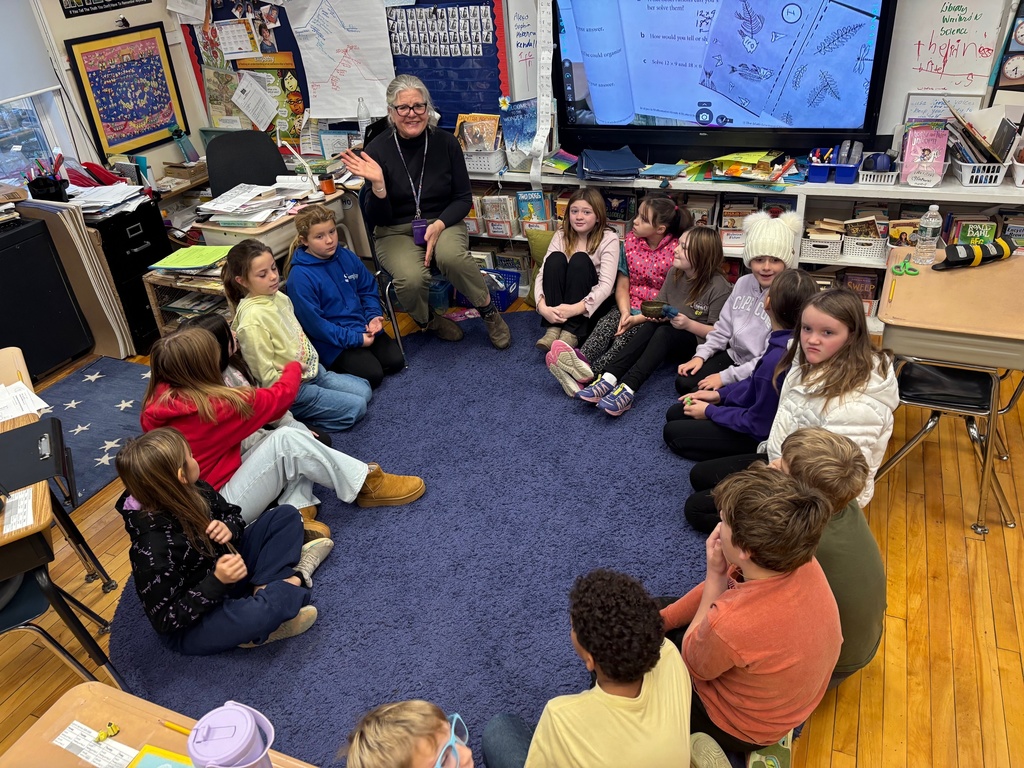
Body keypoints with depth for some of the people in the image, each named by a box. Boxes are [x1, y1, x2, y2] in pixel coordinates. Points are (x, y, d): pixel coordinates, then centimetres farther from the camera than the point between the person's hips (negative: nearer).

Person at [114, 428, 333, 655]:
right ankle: (294, 581, -7)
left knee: (286, 516, 4)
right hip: (193, 623, -8)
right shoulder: (152, 548, -32)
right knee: (263, 611, -39)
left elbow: (231, 513, 8)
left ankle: (264, 587, -13)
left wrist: (229, 528, -15)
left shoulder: (192, 491, -11)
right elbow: (167, 619, -25)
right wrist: (217, 582, -36)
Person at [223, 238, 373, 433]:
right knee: (355, 407, -10)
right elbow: (266, 377, -23)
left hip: (313, 370, 9)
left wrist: (313, 363, 7)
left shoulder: (279, 297, -1)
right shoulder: (253, 319, -27)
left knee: (364, 390, 12)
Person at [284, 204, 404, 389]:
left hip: (363, 328, 6)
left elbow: (368, 289, 12)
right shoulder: (300, 276, -18)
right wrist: (355, 339, -19)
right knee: (372, 374, -19)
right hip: (333, 340, -6)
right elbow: (313, 323, -18)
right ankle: (334, 368, 6)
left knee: (395, 361, -5)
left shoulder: (347, 257, 1)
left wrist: (373, 316, -8)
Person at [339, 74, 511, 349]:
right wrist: (377, 184, -26)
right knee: (412, 278, -32)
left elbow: (463, 198, 2)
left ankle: (489, 311, -7)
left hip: (443, 223, 1)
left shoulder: (446, 143, -4)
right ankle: (428, 320, 5)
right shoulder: (376, 150, -8)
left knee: (450, 255, -35)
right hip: (396, 231, -1)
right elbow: (377, 220, -7)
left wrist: (439, 225, -17)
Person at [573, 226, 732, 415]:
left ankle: (627, 390, -51)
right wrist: (638, 318, -7)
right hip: (669, 342, 5)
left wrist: (689, 324, -27)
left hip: (699, 343, -5)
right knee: (650, 326, -27)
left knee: (664, 332, -33)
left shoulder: (719, 288, -15)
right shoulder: (674, 273, 3)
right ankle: (608, 380, -44)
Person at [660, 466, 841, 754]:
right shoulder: (798, 560, -24)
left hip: (740, 727, -6)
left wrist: (715, 574, -25)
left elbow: (692, 663, -19)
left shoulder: (730, 624, -45)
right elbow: (725, 585, -5)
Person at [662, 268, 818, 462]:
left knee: (672, 433, 2)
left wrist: (710, 412, -12)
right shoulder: (788, 339, -11)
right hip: (757, 413, 9)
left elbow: (758, 424, -25)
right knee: (674, 414, 15)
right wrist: (720, 394, 4)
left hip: (758, 436, -9)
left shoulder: (777, 359, -37)